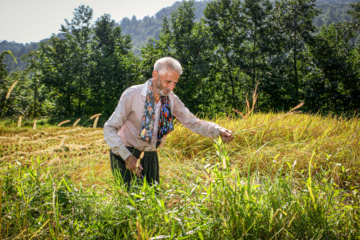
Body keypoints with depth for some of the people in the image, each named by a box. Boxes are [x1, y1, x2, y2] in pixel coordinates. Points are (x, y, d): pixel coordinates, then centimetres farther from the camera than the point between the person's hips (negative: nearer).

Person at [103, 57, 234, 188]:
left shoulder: (171, 99, -2)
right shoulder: (132, 95, -16)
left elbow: (192, 122, 0)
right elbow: (109, 129, -14)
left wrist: (218, 131, -18)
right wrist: (126, 155, -25)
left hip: (150, 157, 5)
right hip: (126, 154, -5)